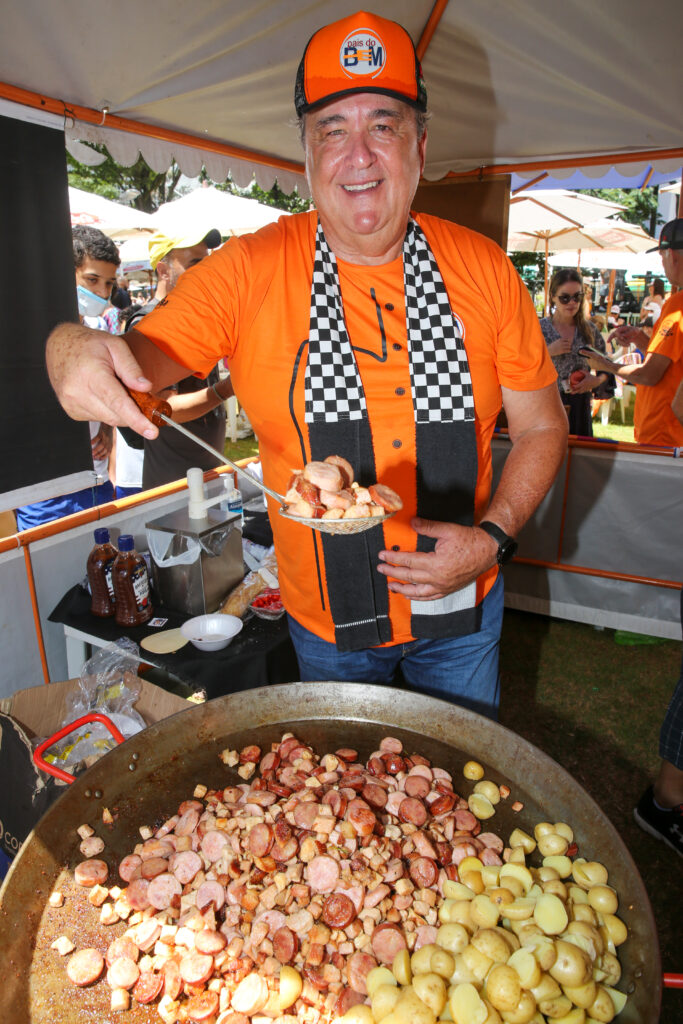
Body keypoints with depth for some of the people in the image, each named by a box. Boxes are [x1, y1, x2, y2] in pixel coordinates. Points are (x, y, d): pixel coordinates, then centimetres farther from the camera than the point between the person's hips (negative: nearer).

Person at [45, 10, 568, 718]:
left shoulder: (482, 269, -8)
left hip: (462, 607, 2)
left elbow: (542, 425, -2)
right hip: (326, 618, 0)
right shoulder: (249, 273, -12)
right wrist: (75, 349, -39)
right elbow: (139, 354, -14)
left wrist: (493, 538, -16)